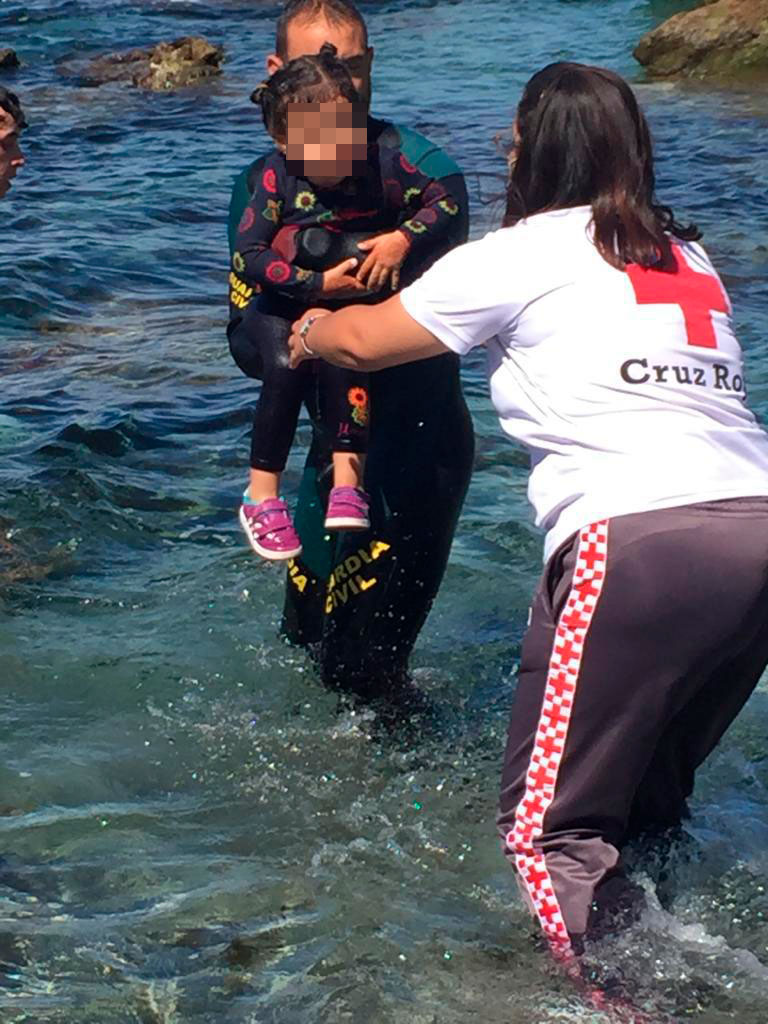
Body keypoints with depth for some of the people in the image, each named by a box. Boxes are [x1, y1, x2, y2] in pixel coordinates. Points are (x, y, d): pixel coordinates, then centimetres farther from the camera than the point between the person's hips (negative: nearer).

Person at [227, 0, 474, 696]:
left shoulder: (425, 174, -16)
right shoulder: (264, 186, 2)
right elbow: (245, 341, -4)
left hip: (420, 446, -6)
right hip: (336, 441, 7)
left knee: (360, 665, -7)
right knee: (304, 638, 21)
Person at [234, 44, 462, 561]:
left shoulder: (384, 165, -10)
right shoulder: (278, 178, -16)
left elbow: (446, 203, -2)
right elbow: (247, 255, -18)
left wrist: (403, 239, -20)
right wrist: (318, 284, -24)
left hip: (357, 301, 1)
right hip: (282, 304, -1)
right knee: (285, 366, -29)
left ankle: (347, 481, -27)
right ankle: (262, 494, -17)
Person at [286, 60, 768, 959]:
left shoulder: (521, 254, 7)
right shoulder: (686, 255, 23)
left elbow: (362, 341, 18)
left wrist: (309, 334, 42)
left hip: (640, 540, -7)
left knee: (549, 830, -2)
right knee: (649, 800, 22)